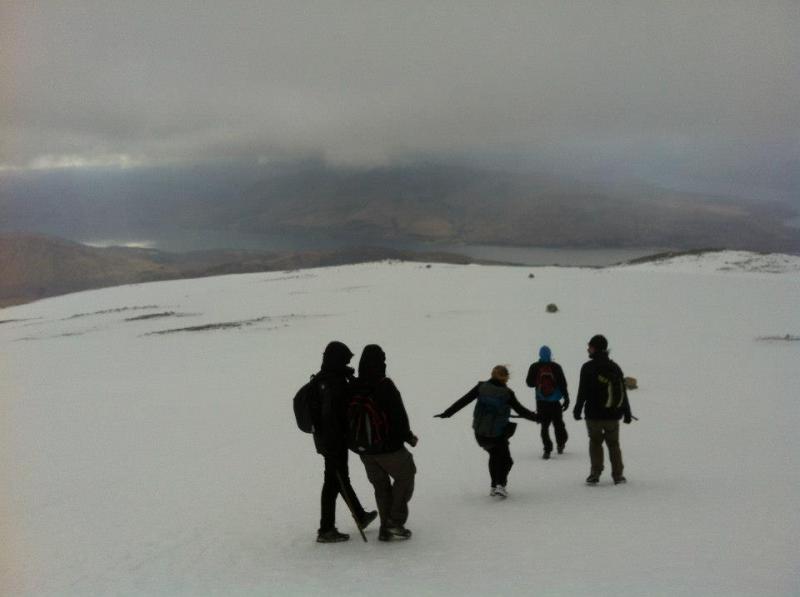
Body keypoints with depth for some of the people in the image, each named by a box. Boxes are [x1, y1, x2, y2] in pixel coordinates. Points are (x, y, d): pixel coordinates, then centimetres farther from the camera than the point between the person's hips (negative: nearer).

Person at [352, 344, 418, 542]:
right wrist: (408, 436, -2)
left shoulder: (353, 388, 1)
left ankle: (386, 528, 14)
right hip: (389, 446, -5)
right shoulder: (385, 386, -18)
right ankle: (396, 521, 4)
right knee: (405, 477, 14)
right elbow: (399, 416, -17)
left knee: (381, 485, 17)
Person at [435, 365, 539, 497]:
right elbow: (521, 411, -1)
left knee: (494, 455, 27)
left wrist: (446, 413, 3)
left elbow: (463, 401, -4)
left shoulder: (481, 387, -5)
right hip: (498, 434, -3)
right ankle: (500, 484, -5)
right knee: (505, 459, 16)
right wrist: (536, 417, 15)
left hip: (480, 433, 3)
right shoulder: (507, 393, -10)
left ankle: (494, 486, 25)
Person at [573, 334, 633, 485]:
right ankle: (618, 475, 10)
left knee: (595, 442, 8)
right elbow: (623, 392, 9)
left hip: (594, 414, -4)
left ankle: (595, 474, 2)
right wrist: (627, 412, 15)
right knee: (613, 444, 13)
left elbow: (583, 392, -11)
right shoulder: (615, 367, 6)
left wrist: (577, 410, -2)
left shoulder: (588, 367, -9)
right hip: (613, 414, 4)